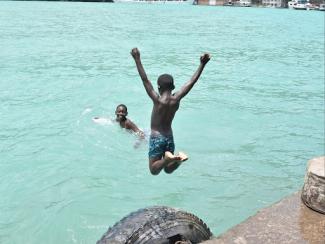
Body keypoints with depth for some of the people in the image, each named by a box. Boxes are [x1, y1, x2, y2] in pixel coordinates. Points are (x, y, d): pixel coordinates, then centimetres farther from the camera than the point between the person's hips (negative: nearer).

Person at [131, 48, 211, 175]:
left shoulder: (157, 100, -16)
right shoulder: (176, 99, -7)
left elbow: (145, 80, -18)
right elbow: (191, 82, -4)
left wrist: (137, 59, -17)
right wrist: (202, 64, 2)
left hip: (156, 138, -4)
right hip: (169, 138, 4)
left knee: (154, 170, 3)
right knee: (168, 169, 17)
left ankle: (168, 158, -25)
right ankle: (178, 158, -14)